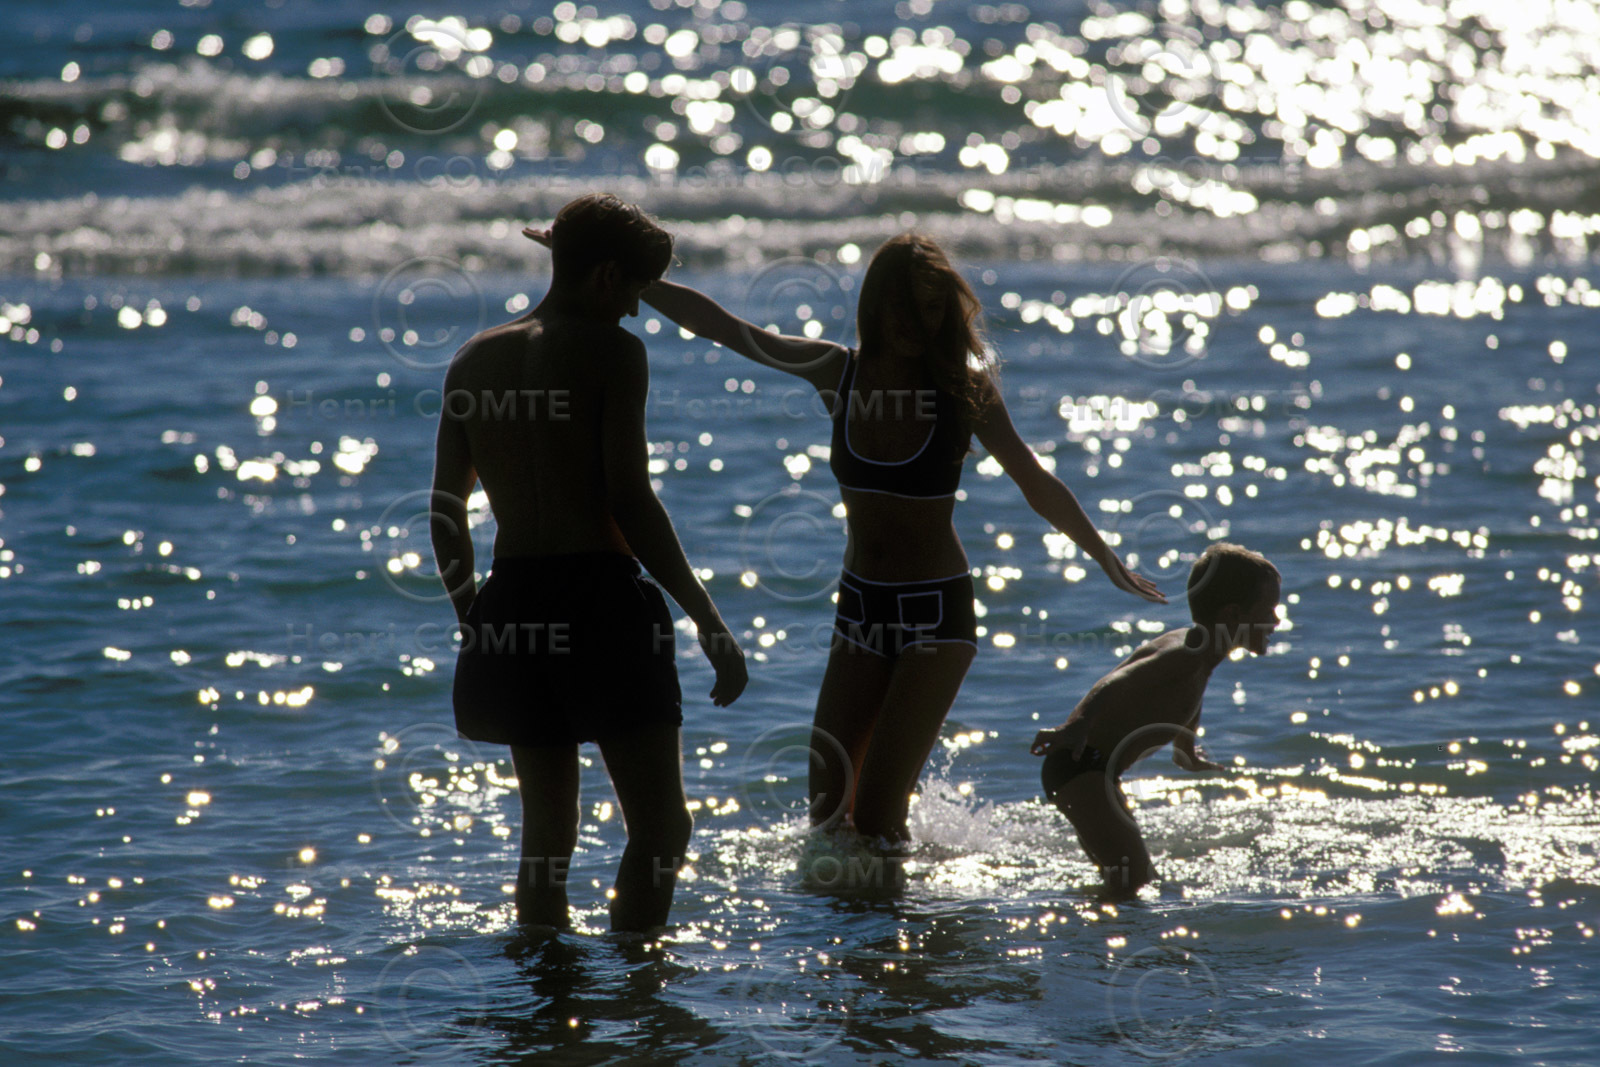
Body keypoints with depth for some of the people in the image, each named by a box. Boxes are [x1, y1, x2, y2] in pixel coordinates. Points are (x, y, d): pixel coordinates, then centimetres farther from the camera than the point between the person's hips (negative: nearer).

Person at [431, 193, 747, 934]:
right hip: (601, 598, -6)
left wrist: (470, 616, 28)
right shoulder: (612, 351, -5)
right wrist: (709, 620, -9)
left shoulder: (475, 360, 13)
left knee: (546, 834, 16)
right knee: (662, 831, -1)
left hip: (512, 599, 6)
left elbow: (445, 510, 16)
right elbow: (630, 502, -12)